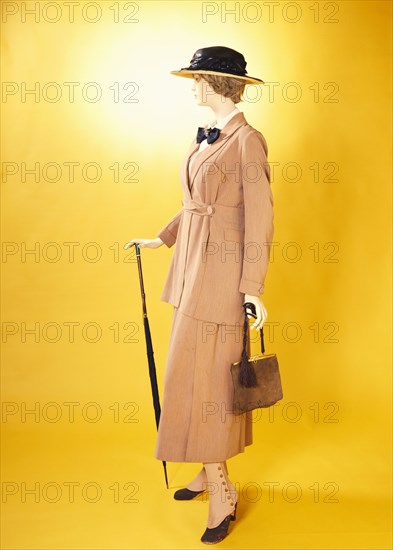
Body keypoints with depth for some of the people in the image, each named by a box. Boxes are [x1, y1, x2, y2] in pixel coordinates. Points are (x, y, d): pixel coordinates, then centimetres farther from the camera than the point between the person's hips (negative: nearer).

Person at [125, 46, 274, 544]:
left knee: (207, 375, -5)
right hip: (193, 263, 9)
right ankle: (210, 470, 29)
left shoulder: (248, 139, -13)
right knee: (198, 371, 14)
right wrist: (162, 239, 28)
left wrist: (253, 289, -19)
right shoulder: (207, 138, 13)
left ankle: (222, 492, 9)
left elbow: (259, 217, -16)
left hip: (223, 269, -9)